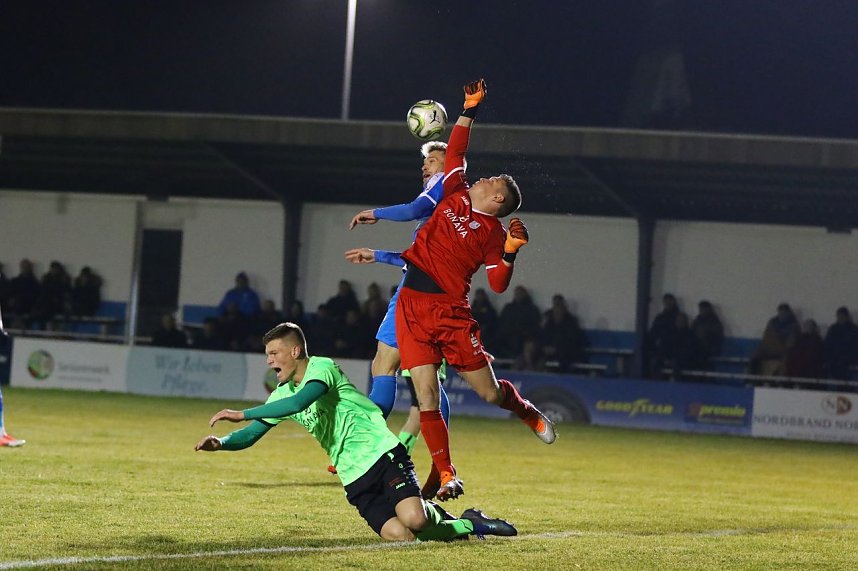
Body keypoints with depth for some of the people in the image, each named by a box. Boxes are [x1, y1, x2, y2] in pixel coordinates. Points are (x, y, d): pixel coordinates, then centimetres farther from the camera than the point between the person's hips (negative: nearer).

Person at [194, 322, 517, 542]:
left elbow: (300, 402, -28)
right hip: (355, 479, 6)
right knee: (398, 535, -18)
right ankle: (466, 525, 7)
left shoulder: (322, 368, -9)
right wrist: (221, 443, -8)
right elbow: (250, 436, 15)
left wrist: (243, 414, -28)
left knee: (413, 518, -31)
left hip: (381, 454, -6)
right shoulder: (281, 395, 14)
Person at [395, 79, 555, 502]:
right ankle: (444, 475, 6)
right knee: (426, 397, -5)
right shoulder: (456, 197, 12)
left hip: (451, 314, -3)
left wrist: (510, 252, -20)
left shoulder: (492, 233, 1)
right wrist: (470, 110, 19)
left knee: (490, 392, 3)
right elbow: (456, 151, 21)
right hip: (413, 309, 3)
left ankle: (527, 412, 37)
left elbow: (499, 284, -6)